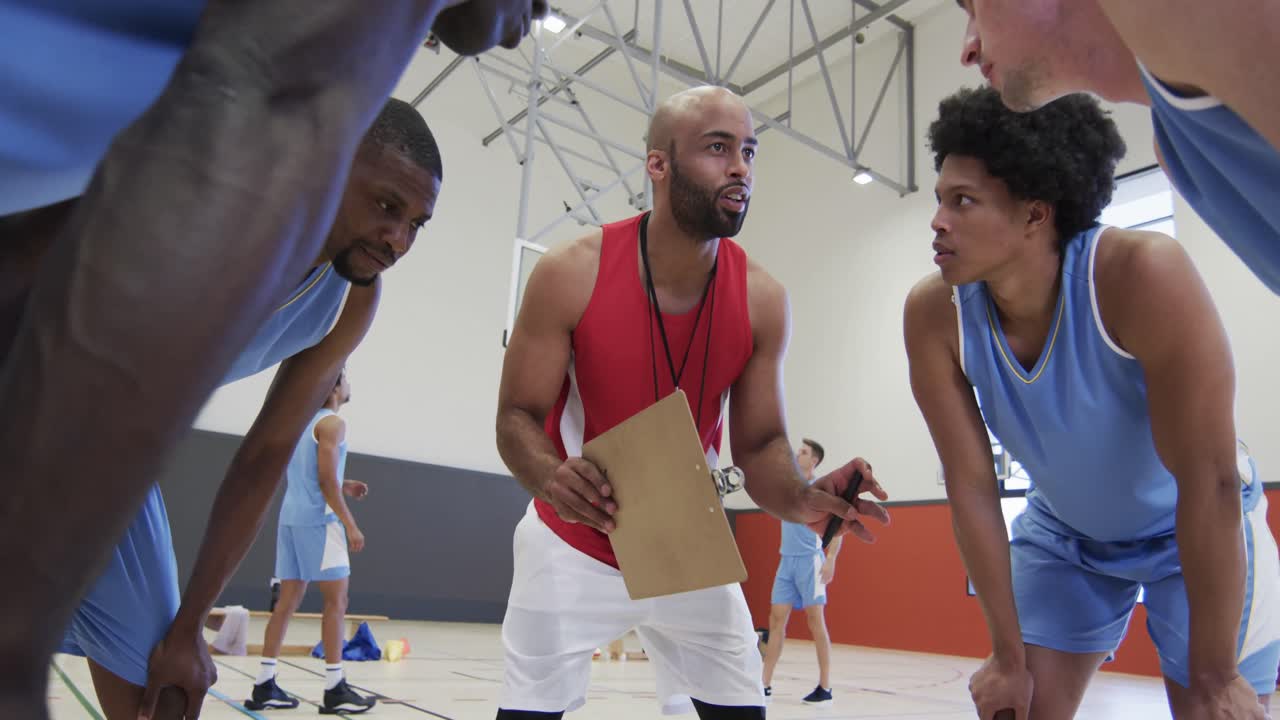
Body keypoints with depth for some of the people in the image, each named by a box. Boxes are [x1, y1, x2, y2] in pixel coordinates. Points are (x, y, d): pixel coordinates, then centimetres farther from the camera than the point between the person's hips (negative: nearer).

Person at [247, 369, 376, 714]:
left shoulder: (303, 423, 19)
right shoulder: (332, 423, -8)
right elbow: (326, 479, -16)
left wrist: (344, 487, 21)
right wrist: (350, 523, -15)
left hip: (291, 518, 9)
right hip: (319, 520, -9)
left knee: (288, 600, 10)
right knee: (336, 600, -5)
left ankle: (264, 685, 10)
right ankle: (335, 689, -4)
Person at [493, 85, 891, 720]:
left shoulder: (761, 299, -12)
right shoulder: (571, 274, -19)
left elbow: (760, 445, -6)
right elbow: (516, 418, -13)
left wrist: (802, 500, -28)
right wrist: (551, 478, -35)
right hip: (574, 543, -2)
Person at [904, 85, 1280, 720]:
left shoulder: (1142, 273, -34)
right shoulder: (934, 312, -24)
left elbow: (1210, 480, -28)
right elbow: (970, 485, -17)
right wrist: (1009, 656, -10)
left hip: (1197, 529, -2)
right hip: (1062, 532, 3)